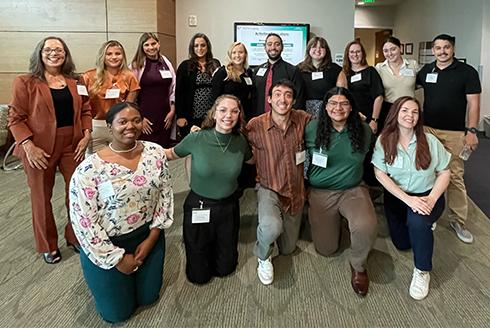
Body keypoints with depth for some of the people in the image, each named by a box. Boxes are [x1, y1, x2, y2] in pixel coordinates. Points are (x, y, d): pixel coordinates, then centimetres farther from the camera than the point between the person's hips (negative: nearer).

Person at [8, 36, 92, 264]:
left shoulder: (76, 82, 10)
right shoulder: (25, 83, -2)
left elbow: (85, 111, 13)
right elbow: (15, 118, -4)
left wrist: (86, 135, -2)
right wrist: (29, 146, -14)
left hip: (72, 145, 3)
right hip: (40, 149, -3)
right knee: (41, 196, 8)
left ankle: (75, 237, 26)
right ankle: (47, 246, 25)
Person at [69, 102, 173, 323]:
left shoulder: (156, 153, -10)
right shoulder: (89, 169, -23)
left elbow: (165, 195, -2)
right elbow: (83, 222, -19)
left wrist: (151, 238, -6)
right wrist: (117, 258, -13)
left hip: (148, 236, 3)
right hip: (106, 245, -3)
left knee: (148, 297, 21)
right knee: (117, 313, 14)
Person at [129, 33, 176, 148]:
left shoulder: (166, 63, 11)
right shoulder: (136, 66, -1)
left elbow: (173, 88, 15)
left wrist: (172, 111, 5)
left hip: (164, 117, 4)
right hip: (144, 118, -3)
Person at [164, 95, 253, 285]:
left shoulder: (240, 141, -7)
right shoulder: (196, 138, -17)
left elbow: (251, 159, 15)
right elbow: (172, 154, 0)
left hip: (228, 207, 3)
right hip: (199, 207, -2)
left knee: (225, 269, 17)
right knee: (199, 276, 11)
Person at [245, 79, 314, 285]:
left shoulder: (303, 119, -8)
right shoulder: (255, 126, -17)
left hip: (295, 192, 4)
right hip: (269, 189, -3)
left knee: (288, 249, 17)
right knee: (271, 227, -37)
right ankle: (263, 258, -2)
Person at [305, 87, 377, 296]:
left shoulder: (364, 130, -4)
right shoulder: (312, 128, -7)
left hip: (353, 190, 0)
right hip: (320, 193, 1)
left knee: (366, 227, -33)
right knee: (326, 249, 6)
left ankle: (358, 266, 0)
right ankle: (335, 221, 40)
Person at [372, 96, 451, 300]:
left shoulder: (430, 141, -8)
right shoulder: (384, 141, -9)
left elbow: (444, 173, -4)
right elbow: (380, 174, -13)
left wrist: (431, 199, -21)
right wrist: (408, 199, -22)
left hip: (427, 194, -1)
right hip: (397, 196, 2)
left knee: (418, 222, -34)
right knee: (402, 244, -3)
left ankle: (422, 272, -10)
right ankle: (425, 226, 33)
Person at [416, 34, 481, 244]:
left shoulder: (467, 72, -1)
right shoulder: (425, 71, 9)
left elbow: (473, 103, -3)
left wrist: (471, 131, -11)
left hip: (454, 133, -3)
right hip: (427, 129, 3)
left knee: (455, 176, -3)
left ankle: (458, 220, 9)